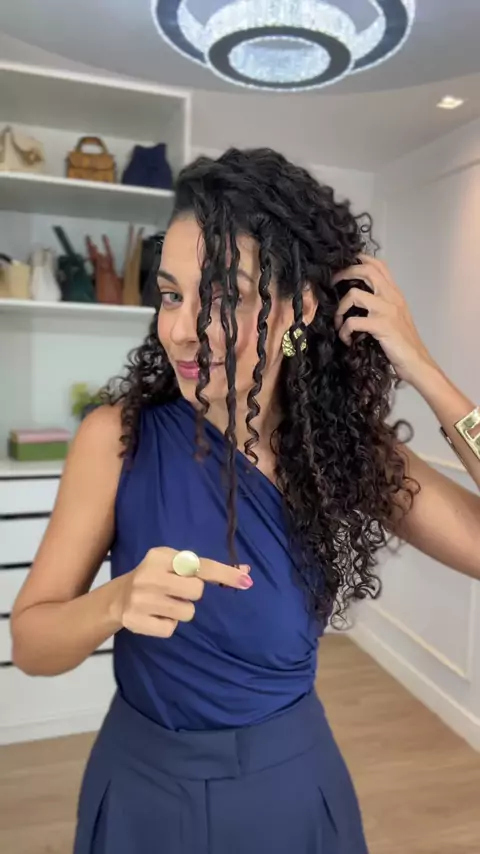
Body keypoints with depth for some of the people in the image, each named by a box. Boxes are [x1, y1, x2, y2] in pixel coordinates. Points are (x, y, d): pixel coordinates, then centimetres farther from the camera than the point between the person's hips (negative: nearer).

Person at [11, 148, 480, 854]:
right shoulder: (118, 437, -18)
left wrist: (422, 372, -23)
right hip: (142, 789, 0)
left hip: (291, 784, 1)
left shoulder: (352, 450, -14)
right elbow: (30, 643, -13)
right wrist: (115, 604, -34)